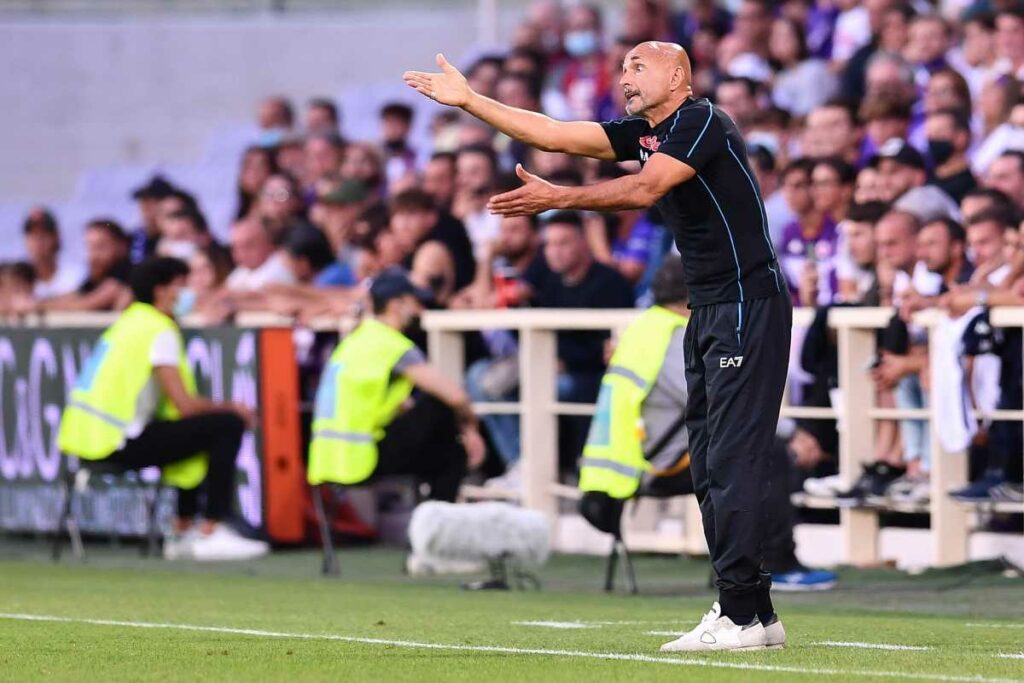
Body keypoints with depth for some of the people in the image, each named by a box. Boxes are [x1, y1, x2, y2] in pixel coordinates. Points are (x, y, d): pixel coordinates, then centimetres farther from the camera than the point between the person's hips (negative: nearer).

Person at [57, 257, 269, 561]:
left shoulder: (128, 322, 19)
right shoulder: (159, 330, -10)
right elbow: (184, 405, -13)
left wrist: (223, 406, 18)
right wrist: (231, 409, 3)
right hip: (117, 443, -10)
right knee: (228, 426, -8)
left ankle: (183, 530, 26)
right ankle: (211, 533, -7)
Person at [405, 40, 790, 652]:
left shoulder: (702, 121, -11)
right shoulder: (643, 134, 16)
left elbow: (645, 189, -22)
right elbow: (555, 136, 15)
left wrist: (558, 199, -23)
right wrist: (468, 100, 12)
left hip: (749, 306, -10)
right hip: (708, 310, 10)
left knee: (732, 463, -13)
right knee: (709, 464, 7)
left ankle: (745, 615, -15)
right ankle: (752, 613, 9)